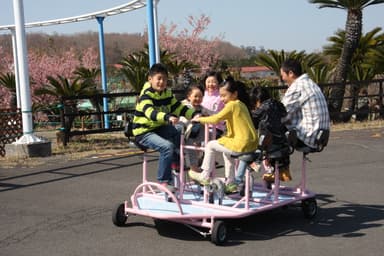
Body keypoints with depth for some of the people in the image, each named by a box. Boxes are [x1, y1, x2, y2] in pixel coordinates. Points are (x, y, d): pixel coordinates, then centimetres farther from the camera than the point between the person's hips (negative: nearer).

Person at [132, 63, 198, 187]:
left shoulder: (167, 93, 4)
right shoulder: (146, 94, -19)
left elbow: (179, 107, 5)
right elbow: (150, 113, -38)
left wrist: (194, 114, -13)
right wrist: (168, 117, -54)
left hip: (159, 128, 7)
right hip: (144, 132, -7)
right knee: (167, 146, -28)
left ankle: (176, 161, 8)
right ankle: (164, 181, -18)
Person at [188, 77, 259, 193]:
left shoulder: (232, 105, -10)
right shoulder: (241, 104, 17)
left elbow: (216, 119, -15)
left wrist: (199, 119, -3)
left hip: (242, 145, -9)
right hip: (252, 143, 9)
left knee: (210, 145, 5)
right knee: (227, 152, 34)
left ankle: (205, 176, 15)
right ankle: (230, 183, 34)